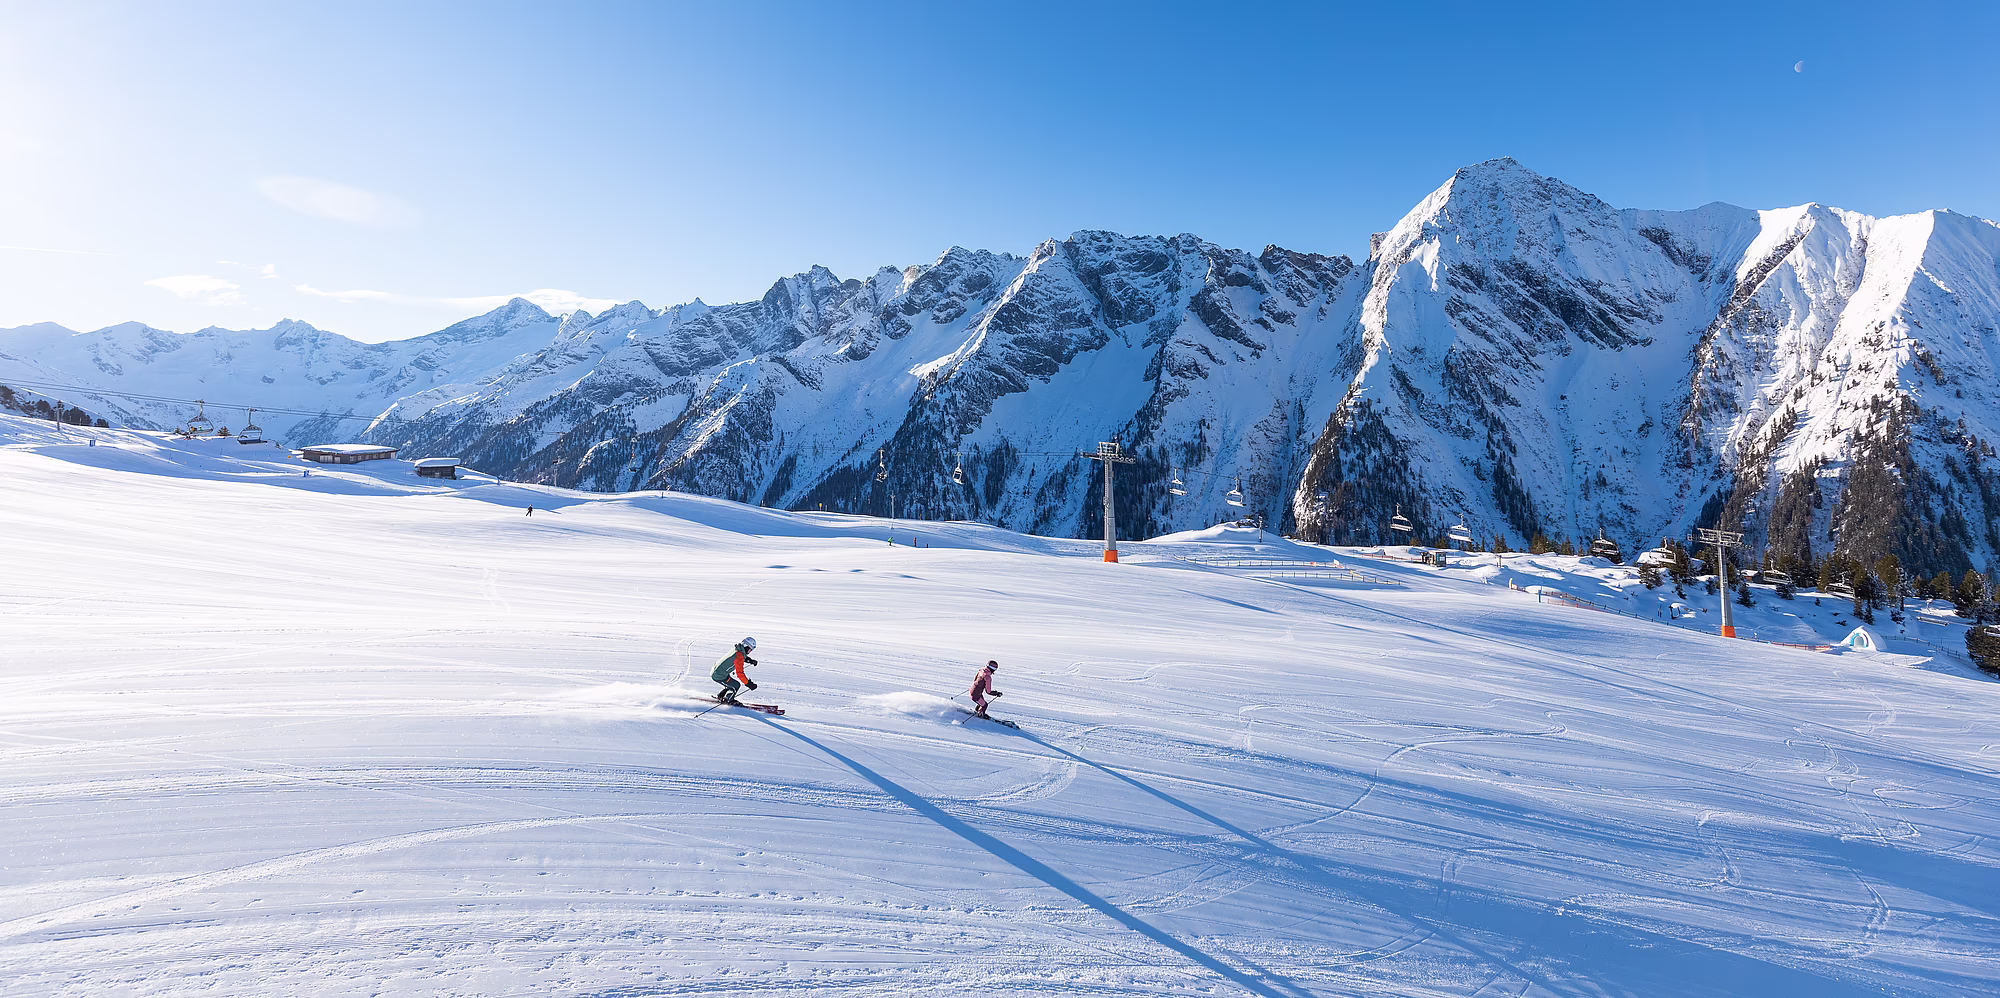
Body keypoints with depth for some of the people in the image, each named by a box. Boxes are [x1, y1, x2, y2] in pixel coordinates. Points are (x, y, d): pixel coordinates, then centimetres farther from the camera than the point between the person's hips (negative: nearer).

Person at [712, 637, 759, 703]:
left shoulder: (735, 649, 3)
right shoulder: (739, 655, -24)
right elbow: (740, 673, -27)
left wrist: (750, 660, 16)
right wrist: (749, 684, -24)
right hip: (719, 676, -9)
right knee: (736, 685, -1)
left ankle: (720, 696, 31)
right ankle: (727, 700, 11)